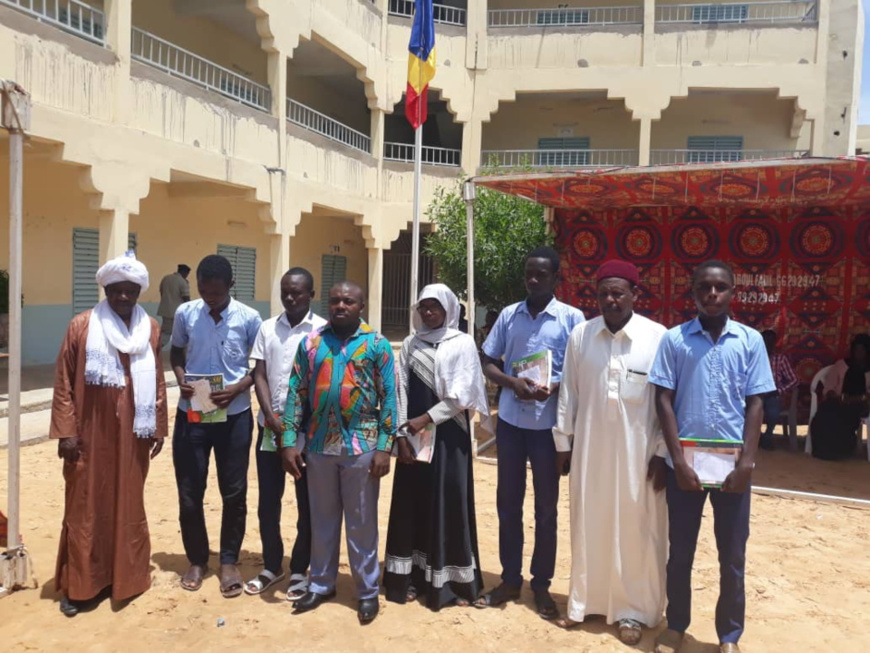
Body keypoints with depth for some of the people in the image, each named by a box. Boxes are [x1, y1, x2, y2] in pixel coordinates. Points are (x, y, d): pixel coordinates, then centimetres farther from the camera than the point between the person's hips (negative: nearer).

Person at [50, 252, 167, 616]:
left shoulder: (151, 330, 3)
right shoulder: (81, 326, -4)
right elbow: (63, 383, -3)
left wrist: (158, 428, 7)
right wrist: (66, 431, -8)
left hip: (132, 435, 2)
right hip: (90, 435, -2)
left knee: (128, 506, 12)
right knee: (86, 508, 7)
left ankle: (127, 576, 25)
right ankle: (78, 585, 19)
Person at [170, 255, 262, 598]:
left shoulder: (249, 318, -8)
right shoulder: (185, 313, -3)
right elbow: (176, 353, 11)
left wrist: (237, 389, -18)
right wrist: (181, 380, -9)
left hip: (234, 415, -1)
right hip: (191, 414, 2)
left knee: (234, 492, 8)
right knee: (189, 492, 9)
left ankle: (229, 561, 25)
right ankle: (197, 560, 28)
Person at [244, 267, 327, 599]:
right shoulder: (267, 329, 7)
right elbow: (260, 376, 5)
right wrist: (270, 415, -10)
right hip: (270, 426, 4)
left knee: (307, 504, 7)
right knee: (268, 501, 11)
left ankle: (300, 570, 22)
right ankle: (271, 566, 28)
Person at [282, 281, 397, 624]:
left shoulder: (377, 344, -2)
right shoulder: (310, 343, 4)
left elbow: (389, 397, -4)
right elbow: (297, 393, 3)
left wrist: (384, 447, -9)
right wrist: (289, 441, -2)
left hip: (361, 446, -2)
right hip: (320, 445, 3)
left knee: (362, 522, 8)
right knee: (322, 519, 15)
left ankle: (367, 591, 22)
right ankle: (321, 584, 31)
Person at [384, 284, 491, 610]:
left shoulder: (463, 343, -1)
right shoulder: (410, 344, 9)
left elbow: (461, 395, -9)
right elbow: (401, 390, 4)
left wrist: (426, 418, -13)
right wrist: (401, 435, -5)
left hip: (448, 434, -3)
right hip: (414, 435, 4)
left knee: (449, 503, 0)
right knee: (412, 503, 7)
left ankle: (450, 580, 11)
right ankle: (410, 576, 17)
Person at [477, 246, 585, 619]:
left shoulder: (572, 318, -4)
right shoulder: (508, 315, 4)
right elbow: (488, 363, 7)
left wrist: (555, 388, -21)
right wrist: (512, 382, -13)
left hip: (548, 424, -3)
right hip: (510, 420, 3)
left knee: (546, 507, 9)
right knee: (508, 503, 12)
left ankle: (541, 585, 25)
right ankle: (510, 580, 27)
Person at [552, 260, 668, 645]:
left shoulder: (658, 337, -9)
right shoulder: (580, 334, 0)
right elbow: (568, 393, 5)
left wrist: (662, 452, -7)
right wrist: (563, 441, 6)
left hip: (638, 451, -2)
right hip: (589, 448, 3)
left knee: (636, 532, 8)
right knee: (588, 526, 13)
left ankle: (633, 610, 25)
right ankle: (584, 601, 30)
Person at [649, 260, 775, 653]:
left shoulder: (750, 341, 1)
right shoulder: (674, 339, -3)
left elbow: (755, 404, 1)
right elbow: (664, 400, -3)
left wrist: (746, 462, -7)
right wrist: (678, 460, -9)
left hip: (732, 465, 1)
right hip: (684, 463, -1)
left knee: (733, 557, 11)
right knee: (680, 552, 12)